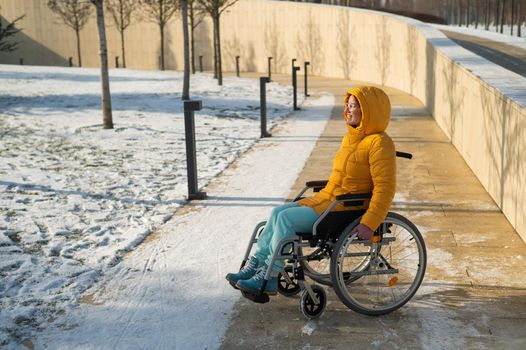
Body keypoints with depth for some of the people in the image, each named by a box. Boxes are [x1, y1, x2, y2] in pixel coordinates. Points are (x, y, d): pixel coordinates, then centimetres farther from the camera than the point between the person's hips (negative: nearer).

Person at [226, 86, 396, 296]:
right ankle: (255, 265, -5)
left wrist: (369, 224, -26)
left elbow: (385, 187, -20)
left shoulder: (379, 143, -14)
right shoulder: (352, 137, 15)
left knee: (286, 218, -20)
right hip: (327, 198, 9)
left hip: (346, 208, -9)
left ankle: (268, 278, -12)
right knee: (278, 212, -6)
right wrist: (323, 196, 22)